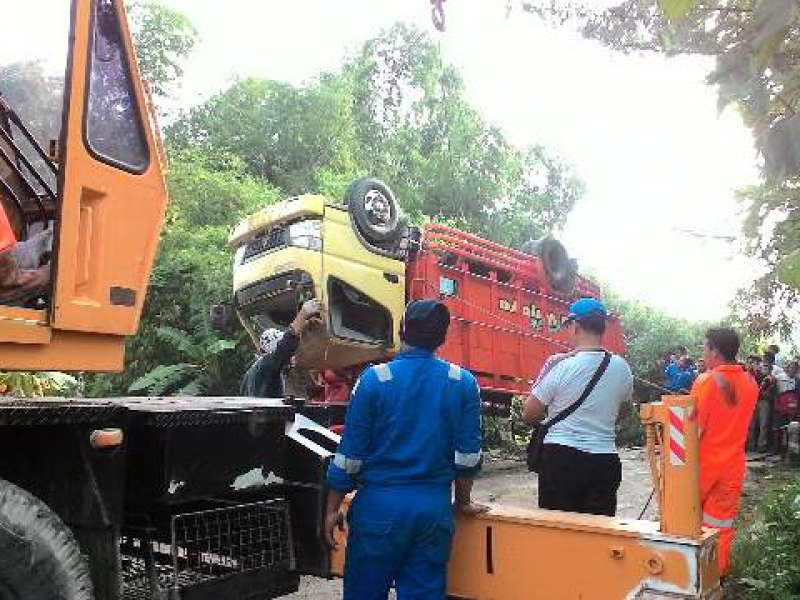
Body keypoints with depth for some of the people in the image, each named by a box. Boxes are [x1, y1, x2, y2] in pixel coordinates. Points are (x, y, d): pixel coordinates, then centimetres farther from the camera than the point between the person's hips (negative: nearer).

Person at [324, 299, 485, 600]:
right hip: (435, 506, 2)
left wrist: (332, 508, 6)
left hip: (380, 503, -2)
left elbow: (350, 453, -5)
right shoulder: (463, 382, -1)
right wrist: (463, 502, 17)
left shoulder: (375, 379, -7)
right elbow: (468, 453, 2)